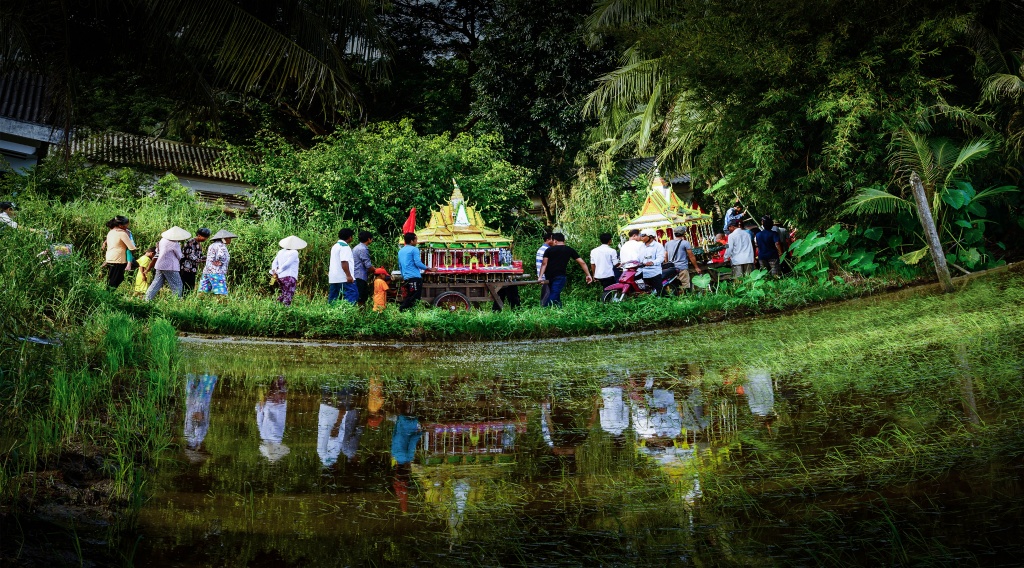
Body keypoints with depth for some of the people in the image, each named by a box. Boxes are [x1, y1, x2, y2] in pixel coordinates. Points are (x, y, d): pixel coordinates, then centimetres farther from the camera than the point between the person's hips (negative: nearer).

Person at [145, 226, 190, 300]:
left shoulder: (163, 240, 6)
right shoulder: (175, 244, -16)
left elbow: (158, 251, 17)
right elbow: (179, 257, -5)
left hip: (160, 265, 8)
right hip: (170, 267, -8)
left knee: (157, 283, 15)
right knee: (177, 285, 1)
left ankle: (148, 299, 15)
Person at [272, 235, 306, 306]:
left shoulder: (281, 252, 13)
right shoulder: (294, 253, -8)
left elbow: (274, 263, 8)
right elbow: (287, 264, -15)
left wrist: (274, 271, -3)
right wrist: (278, 271, -7)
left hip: (280, 277, 7)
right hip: (289, 277, -7)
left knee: (284, 294, 21)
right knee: (288, 297, -6)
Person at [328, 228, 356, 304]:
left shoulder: (335, 246, 19)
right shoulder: (344, 246, -10)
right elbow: (344, 262, -20)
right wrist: (348, 275, -22)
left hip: (333, 278, 10)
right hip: (344, 278, -10)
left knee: (332, 298, 10)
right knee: (353, 295, -12)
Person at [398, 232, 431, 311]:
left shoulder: (400, 251, 18)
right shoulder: (414, 249, -6)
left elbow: (400, 266, 23)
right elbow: (418, 263, -14)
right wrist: (427, 268, -1)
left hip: (406, 277, 8)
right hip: (415, 277, -8)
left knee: (409, 296, 13)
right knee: (415, 296, -8)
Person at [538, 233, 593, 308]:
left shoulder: (549, 250, 7)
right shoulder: (570, 250, 8)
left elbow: (544, 264, -4)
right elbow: (582, 263, 6)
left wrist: (541, 277, -7)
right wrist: (588, 275, 11)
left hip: (548, 276, 2)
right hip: (560, 276, -2)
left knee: (556, 296, 16)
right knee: (553, 296, -7)